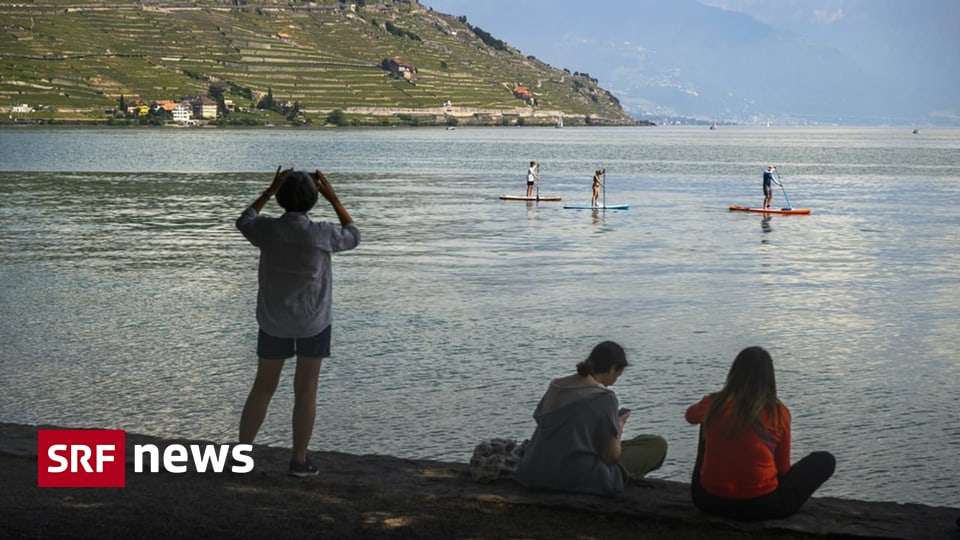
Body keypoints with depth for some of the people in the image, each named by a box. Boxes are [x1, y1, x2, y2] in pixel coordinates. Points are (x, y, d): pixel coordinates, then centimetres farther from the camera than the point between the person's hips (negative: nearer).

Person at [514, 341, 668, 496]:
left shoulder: (556, 385, 6)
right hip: (578, 477, -8)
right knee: (657, 444, 7)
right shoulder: (605, 397, -13)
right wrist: (619, 427, 11)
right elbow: (612, 455, -10)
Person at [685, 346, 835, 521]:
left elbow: (691, 416, 20)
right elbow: (783, 468, 0)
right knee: (825, 460, 16)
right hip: (761, 506, 0)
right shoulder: (779, 413, -12)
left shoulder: (713, 405, -7)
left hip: (707, 500, 0)